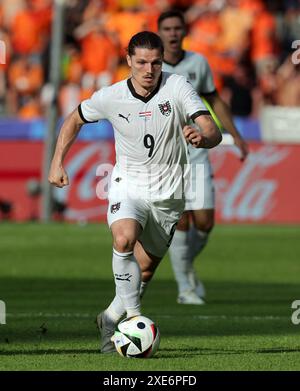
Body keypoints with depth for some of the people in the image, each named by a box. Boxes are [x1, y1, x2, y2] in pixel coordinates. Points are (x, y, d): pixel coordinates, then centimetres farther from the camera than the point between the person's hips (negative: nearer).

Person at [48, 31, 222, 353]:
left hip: (167, 193, 1)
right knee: (124, 239, -31)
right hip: (128, 184, -1)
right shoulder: (111, 97, -9)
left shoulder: (177, 88, -14)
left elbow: (213, 133, -23)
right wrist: (57, 163, 3)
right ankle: (134, 316, -22)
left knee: (144, 269, 9)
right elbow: (74, 120, 10)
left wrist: (202, 137, -46)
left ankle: (110, 318, 33)